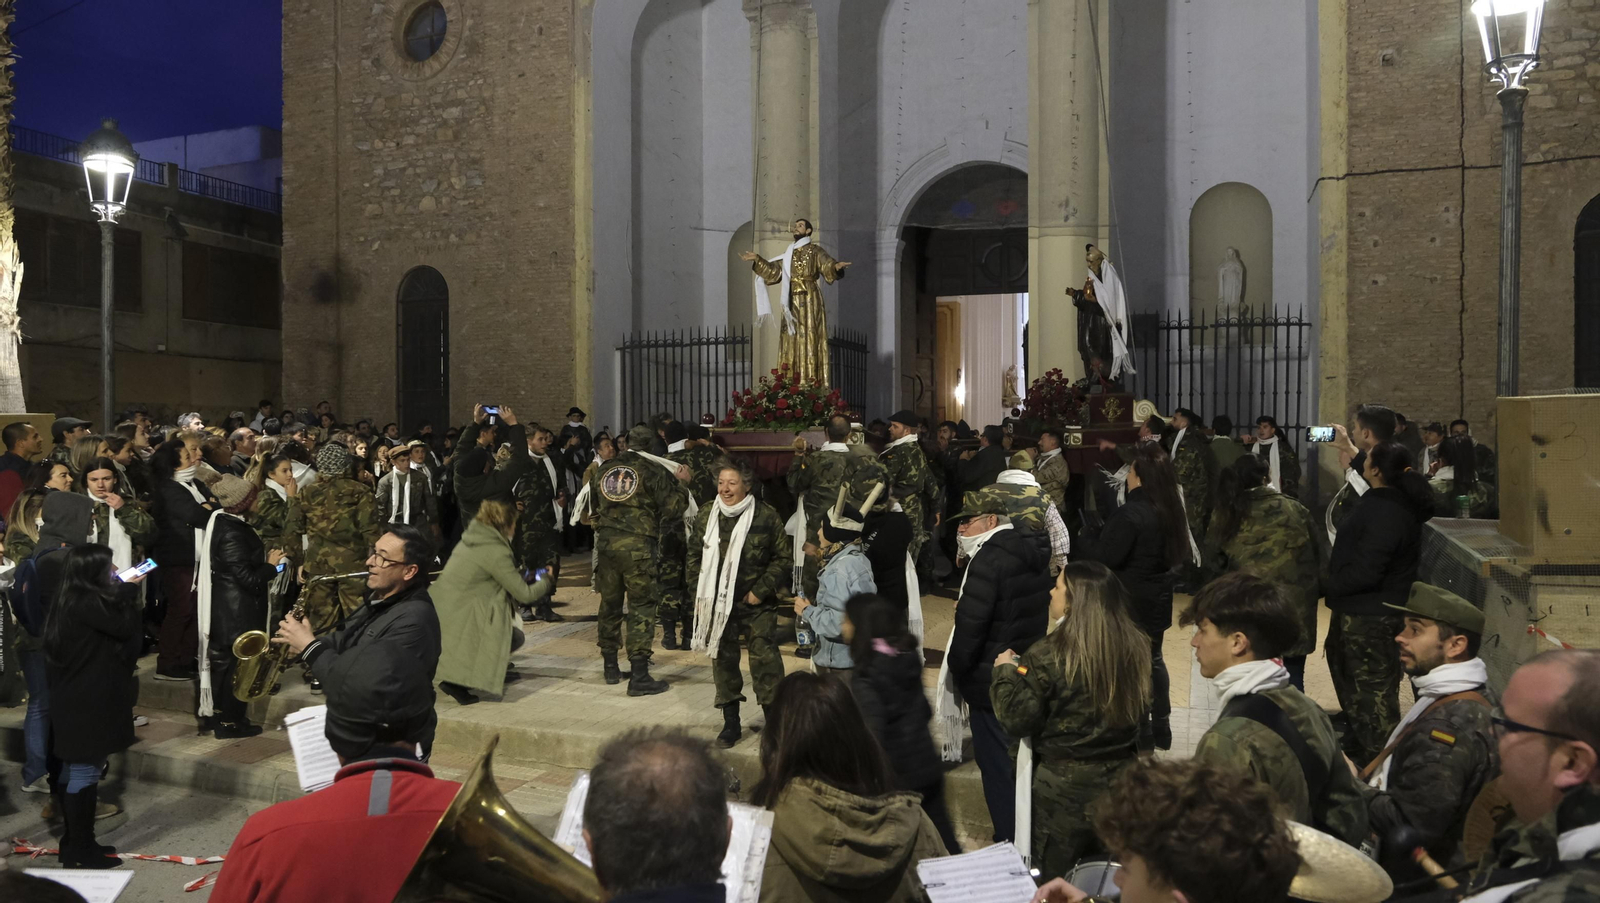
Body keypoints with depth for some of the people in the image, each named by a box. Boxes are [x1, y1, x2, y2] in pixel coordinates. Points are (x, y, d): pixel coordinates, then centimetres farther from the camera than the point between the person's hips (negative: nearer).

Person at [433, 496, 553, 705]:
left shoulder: (472, 537, 9)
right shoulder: (496, 551, -17)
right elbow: (525, 595, -13)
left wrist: (525, 578, 22)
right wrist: (546, 582, 6)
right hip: (459, 621, -9)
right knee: (516, 638, 1)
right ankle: (457, 681, -7)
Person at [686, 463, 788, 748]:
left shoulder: (767, 516, -9)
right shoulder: (705, 516, 3)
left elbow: (783, 559, -4)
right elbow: (695, 556, 11)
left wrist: (761, 591, -10)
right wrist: (700, 592, 3)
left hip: (756, 604, -3)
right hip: (717, 604, 3)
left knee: (765, 660, -3)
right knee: (723, 660, 10)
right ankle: (730, 722, 23)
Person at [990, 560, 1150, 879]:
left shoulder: (1049, 656, -19)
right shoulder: (1134, 646, -4)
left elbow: (1017, 719, -15)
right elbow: (1142, 709, 10)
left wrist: (1005, 671, -1)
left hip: (1065, 784, -5)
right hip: (1122, 778, 5)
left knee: (1055, 881, 13)